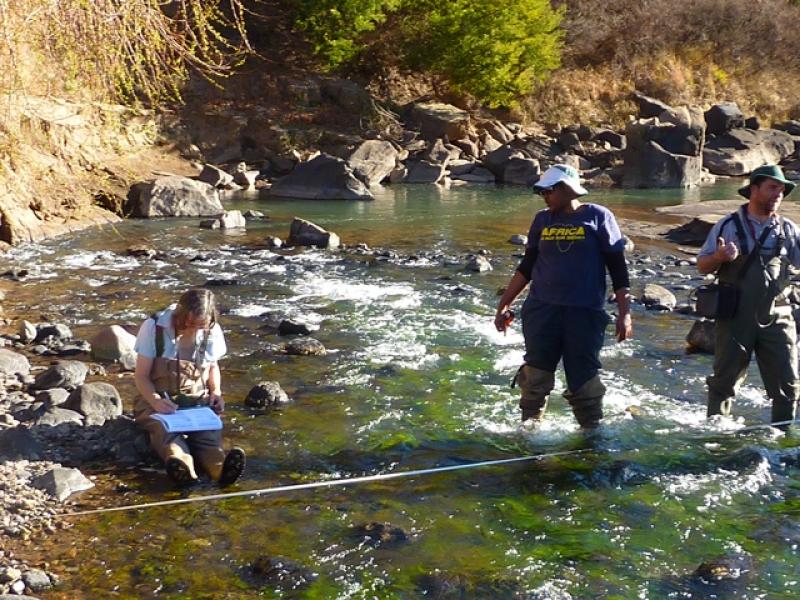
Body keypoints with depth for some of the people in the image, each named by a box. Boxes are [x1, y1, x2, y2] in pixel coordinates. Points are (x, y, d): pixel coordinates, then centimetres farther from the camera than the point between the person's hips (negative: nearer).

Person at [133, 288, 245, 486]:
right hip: (157, 399, -2)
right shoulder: (155, 327, -11)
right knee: (164, 427, -37)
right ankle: (182, 464, -68)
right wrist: (155, 400, -27)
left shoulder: (212, 331, -1)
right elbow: (141, 375, -7)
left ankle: (220, 465, -63)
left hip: (197, 399, 2)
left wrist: (216, 392, -2)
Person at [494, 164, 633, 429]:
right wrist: (504, 305, 14)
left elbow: (617, 268, 0)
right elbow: (527, 267, 17)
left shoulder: (598, 217, 0)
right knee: (535, 377, 0)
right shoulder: (542, 220, 11)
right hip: (542, 309, 3)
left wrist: (624, 313, -5)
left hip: (585, 313, -3)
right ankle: (528, 428, 11)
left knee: (584, 380, -1)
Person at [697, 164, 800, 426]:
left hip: (776, 318, 3)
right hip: (735, 318, -2)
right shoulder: (728, 226, 0)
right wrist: (720, 257, -19)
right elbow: (702, 266, 1)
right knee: (725, 380, 6)